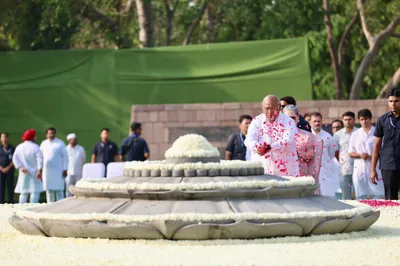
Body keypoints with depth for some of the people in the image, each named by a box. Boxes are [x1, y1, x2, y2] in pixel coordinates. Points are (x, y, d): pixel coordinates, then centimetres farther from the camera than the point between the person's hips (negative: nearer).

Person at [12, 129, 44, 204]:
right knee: (35, 192, -6)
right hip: (34, 173, -5)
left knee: (23, 193, 8)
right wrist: (39, 170, -18)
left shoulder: (19, 147, 7)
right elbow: (40, 159, -15)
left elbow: (15, 159, -2)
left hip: (24, 174, 5)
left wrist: (20, 167, -9)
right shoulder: (35, 147, -7)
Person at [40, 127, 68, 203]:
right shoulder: (44, 143, 13)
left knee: (59, 191, -7)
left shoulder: (60, 143, 0)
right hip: (47, 171, 4)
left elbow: (65, 157, -1)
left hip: (58, 171, -4)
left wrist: (65, 169, -7)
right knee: (49, 191, 6)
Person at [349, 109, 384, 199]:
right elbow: (351, 153, 11)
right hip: (359, 169, 3)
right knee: (360, 197, 2)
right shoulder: (355, 134, 11)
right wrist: (360, 155, -10)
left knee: (377, 196, -8)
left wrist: (370, 156, -14)